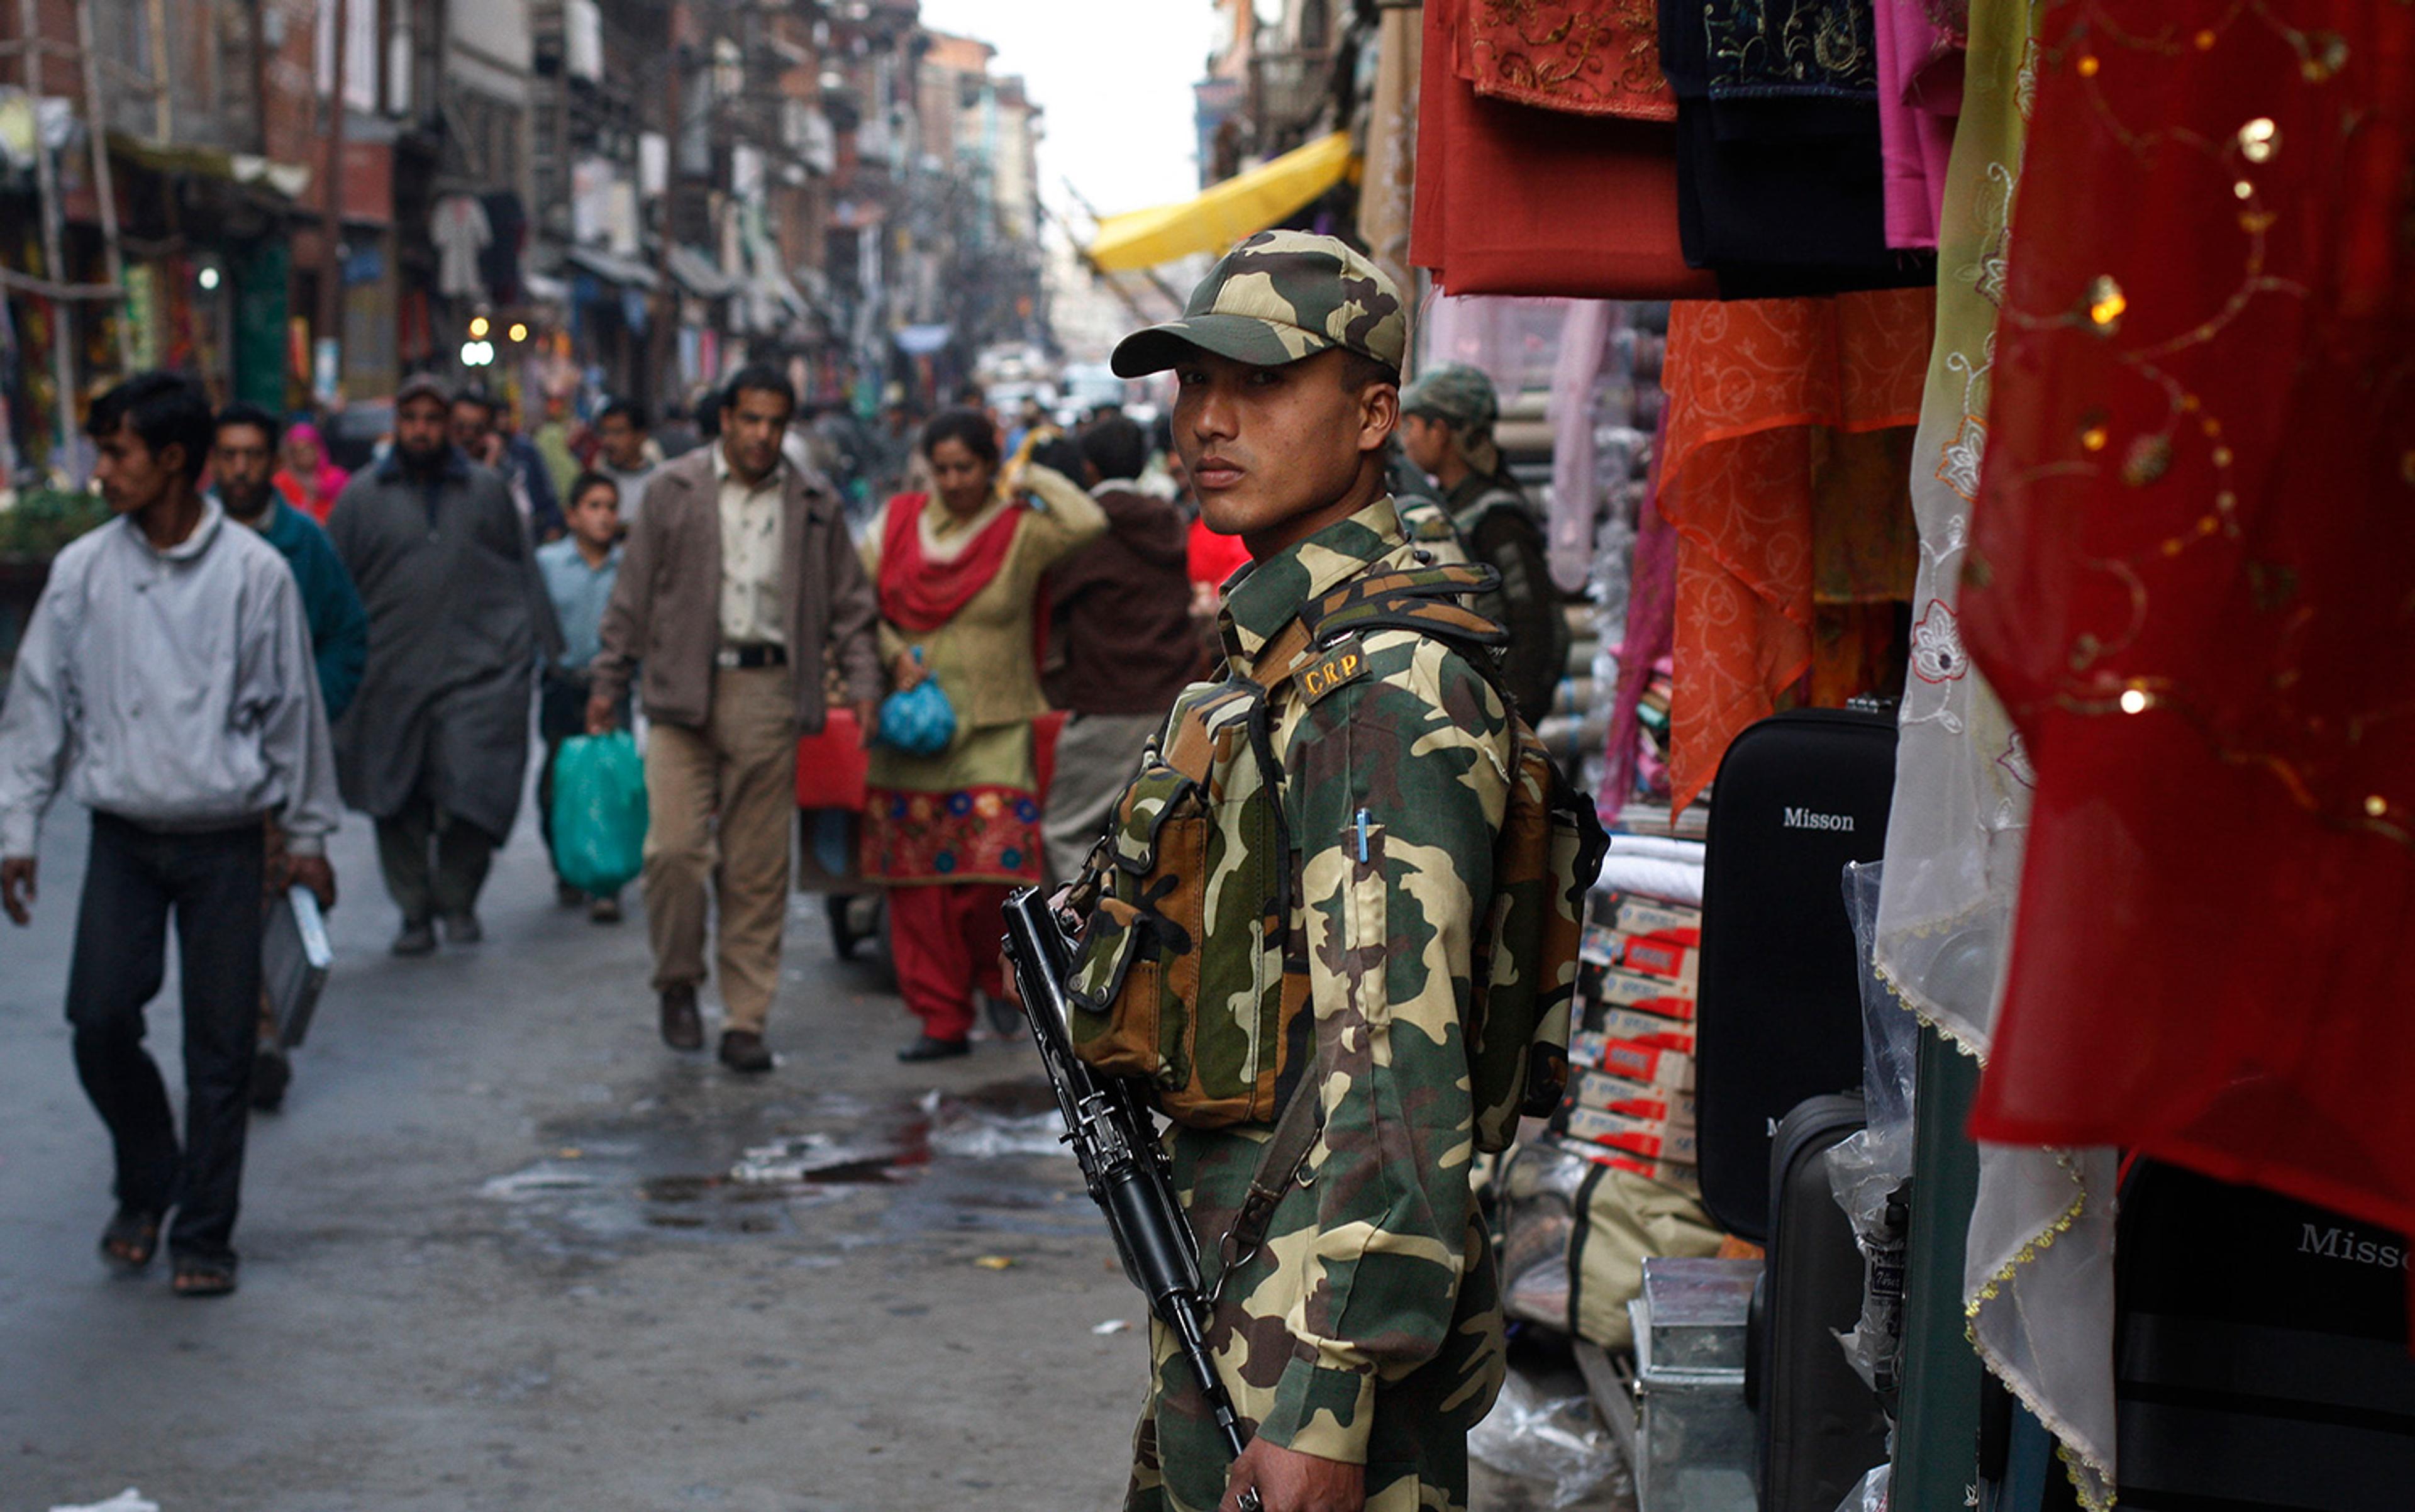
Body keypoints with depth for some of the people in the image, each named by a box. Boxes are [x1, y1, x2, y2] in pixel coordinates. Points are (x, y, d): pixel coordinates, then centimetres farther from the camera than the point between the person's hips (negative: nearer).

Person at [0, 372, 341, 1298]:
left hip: (224, 838, -1)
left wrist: (309, 834, 6)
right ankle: (146, 1186, 18)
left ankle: (203, 1234, 14)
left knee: (220, 1043, 1)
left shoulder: (254, 572, -4)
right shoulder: (83, 571, 0)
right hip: (123, 834, 2)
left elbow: (293, 710, 3)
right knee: (100, 1015, -8)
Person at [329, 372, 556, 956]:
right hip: (390, 681, 1)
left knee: (473, 793, -9)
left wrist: (536, 645, 13)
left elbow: (523, 573, 16)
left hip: (478, 672, -1)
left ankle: (457, 900, 11)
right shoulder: (363, 497, 7)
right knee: (399, 808, 5)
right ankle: (414, 911, 19)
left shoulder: (487, 491, 10)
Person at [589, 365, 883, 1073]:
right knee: (675, 847, -11)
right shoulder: (674, 490, 6)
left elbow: (848, 604, 15)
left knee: (758, 868, 2)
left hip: (768, 696, 1)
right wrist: (609, 682, 6)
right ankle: (678, 985, 12)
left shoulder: (814, 504, 10)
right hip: (684, 692, -1)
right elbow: (634, 591, 8)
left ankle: (746, 1021, 9)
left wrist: (863, 683, 3)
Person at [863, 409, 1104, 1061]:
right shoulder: (900, 522, 8)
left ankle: (1001, 978, 17)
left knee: (991, 873, -12)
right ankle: (943, 1020, 10)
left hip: (992, 732, -3)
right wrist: (894, 654, -7)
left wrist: (1032, 478, -4)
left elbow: (1089, 525, -19)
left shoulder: (1021, 530, -1)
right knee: (917, 883, 2)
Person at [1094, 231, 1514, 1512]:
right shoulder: (1273, 639, 12)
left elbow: (1396, 1058, -26)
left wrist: (1326, 1403, -28)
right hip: (1226, 1299, 10)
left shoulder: (1389, 686, -20)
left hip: (1318, 1317, -9)